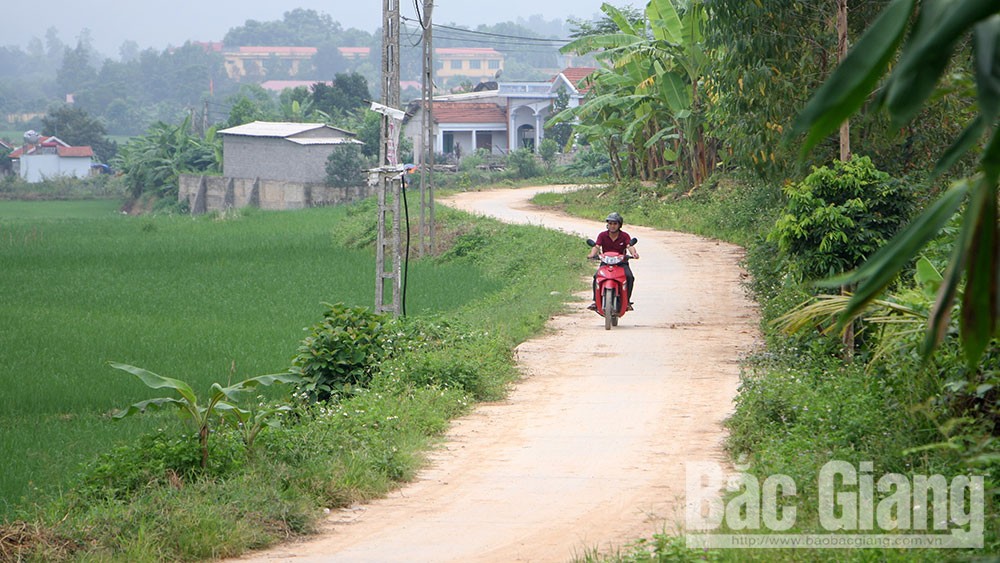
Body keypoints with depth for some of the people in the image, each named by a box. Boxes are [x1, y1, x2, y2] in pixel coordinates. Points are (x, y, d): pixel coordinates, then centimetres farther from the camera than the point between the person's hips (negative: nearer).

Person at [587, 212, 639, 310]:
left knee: (629, 277, -28)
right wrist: (592, 254, -32)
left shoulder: (624, 236, 2)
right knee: (596, 276, -27)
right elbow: (597, 246, -9)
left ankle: (627, 301, -15)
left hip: (621, 262, 0)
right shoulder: (602, 235, 4)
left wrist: (634, 253, -37)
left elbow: (630, 246, -14)